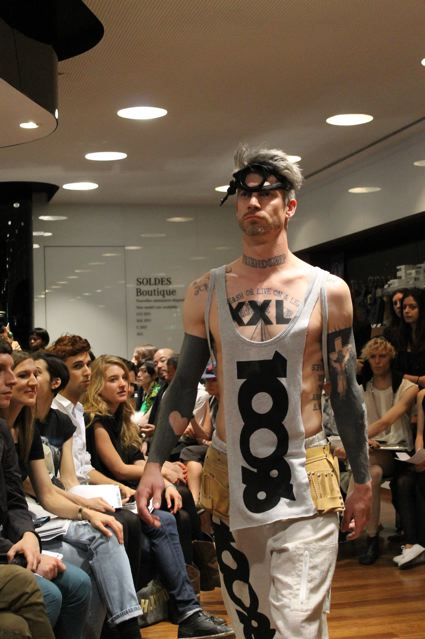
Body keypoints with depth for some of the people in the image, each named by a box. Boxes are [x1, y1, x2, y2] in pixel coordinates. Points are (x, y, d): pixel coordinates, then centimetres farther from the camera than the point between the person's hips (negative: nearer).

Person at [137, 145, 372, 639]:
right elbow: (183, 386, 7)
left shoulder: (328, 291, 0)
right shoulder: (206, 293, 3)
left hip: (305, 483, -2)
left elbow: (344, 393, 4)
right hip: (228, 479, 2)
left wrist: (362, 482, 7)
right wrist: (154, 463, -2)